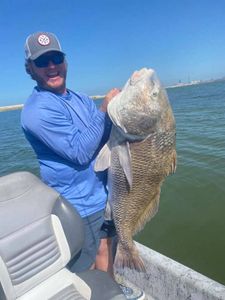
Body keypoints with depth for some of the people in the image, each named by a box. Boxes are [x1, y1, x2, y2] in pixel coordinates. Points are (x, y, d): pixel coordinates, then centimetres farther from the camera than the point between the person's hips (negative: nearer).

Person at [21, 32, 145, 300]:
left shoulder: (79, 98, 7)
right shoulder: (37, 111, -19)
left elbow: (103, 134, 12)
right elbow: (80, 152, -23)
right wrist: (105, 108, -20)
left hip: (104, 192, 8)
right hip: (79, 206, -8)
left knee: (105, 245, 26)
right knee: (83, 271, 12)